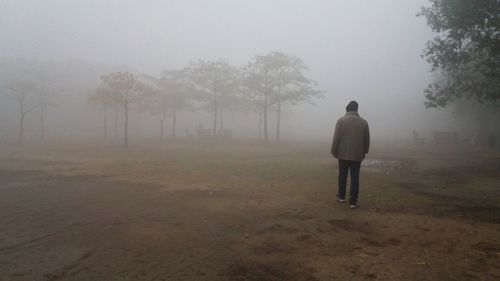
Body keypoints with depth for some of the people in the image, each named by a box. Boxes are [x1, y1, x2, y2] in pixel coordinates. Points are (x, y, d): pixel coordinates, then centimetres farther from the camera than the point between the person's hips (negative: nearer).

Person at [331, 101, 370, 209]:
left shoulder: (341, 120, -6)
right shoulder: (364, 122, 3)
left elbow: (336, 138, -7)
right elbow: (367, 140, 8)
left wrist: (334, 151, 2)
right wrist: (364, 152, 19)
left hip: (343, 154, -1)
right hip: (357, 155, 1)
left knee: (342, 176, 14)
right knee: (355, 178, 4)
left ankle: (341, 196, 28)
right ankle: (353, 201, 4)